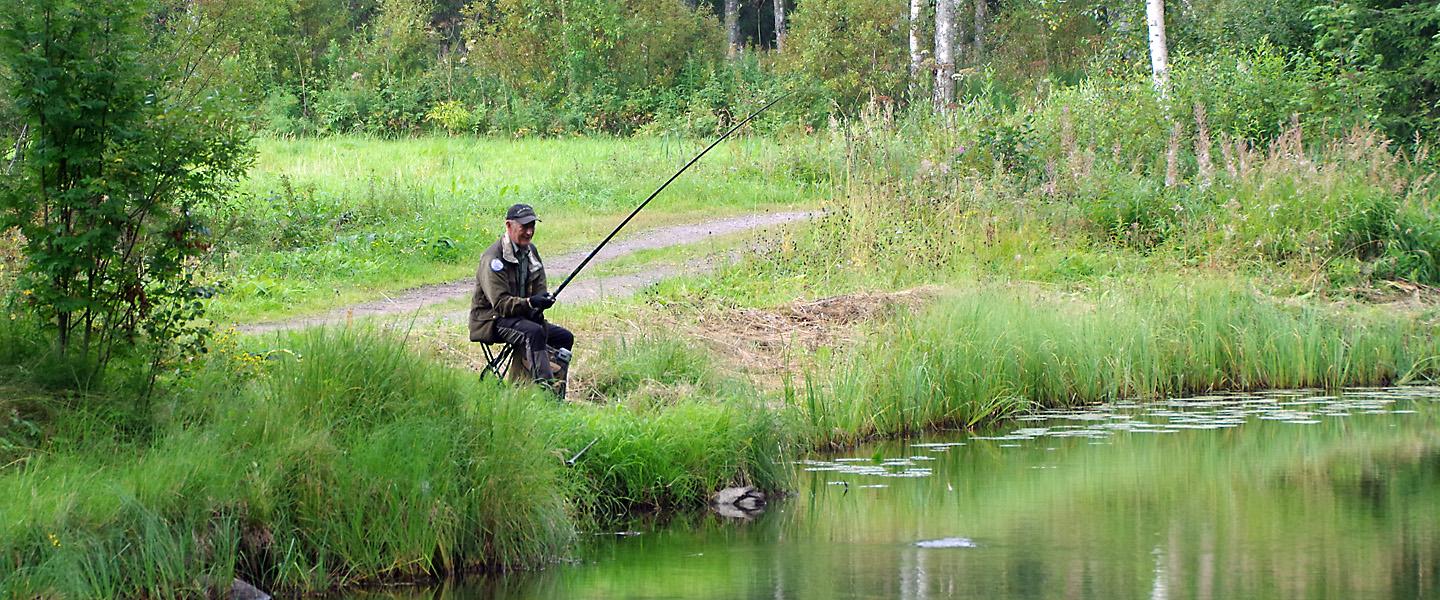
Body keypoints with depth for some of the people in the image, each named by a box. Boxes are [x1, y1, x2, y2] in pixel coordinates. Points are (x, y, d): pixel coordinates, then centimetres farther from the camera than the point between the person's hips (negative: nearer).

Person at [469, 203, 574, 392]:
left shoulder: (530, 250, 10)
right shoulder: (493, 259, -18)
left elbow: (540, 289, 11)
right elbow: (500, 304, -25)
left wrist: (542, 301, -11)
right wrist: (530, 303, -37)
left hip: (522, 316, 9)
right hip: (492, 322, -9)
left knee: (565, 337, -2)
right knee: (534, 332, -34)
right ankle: (545, 386, -41)